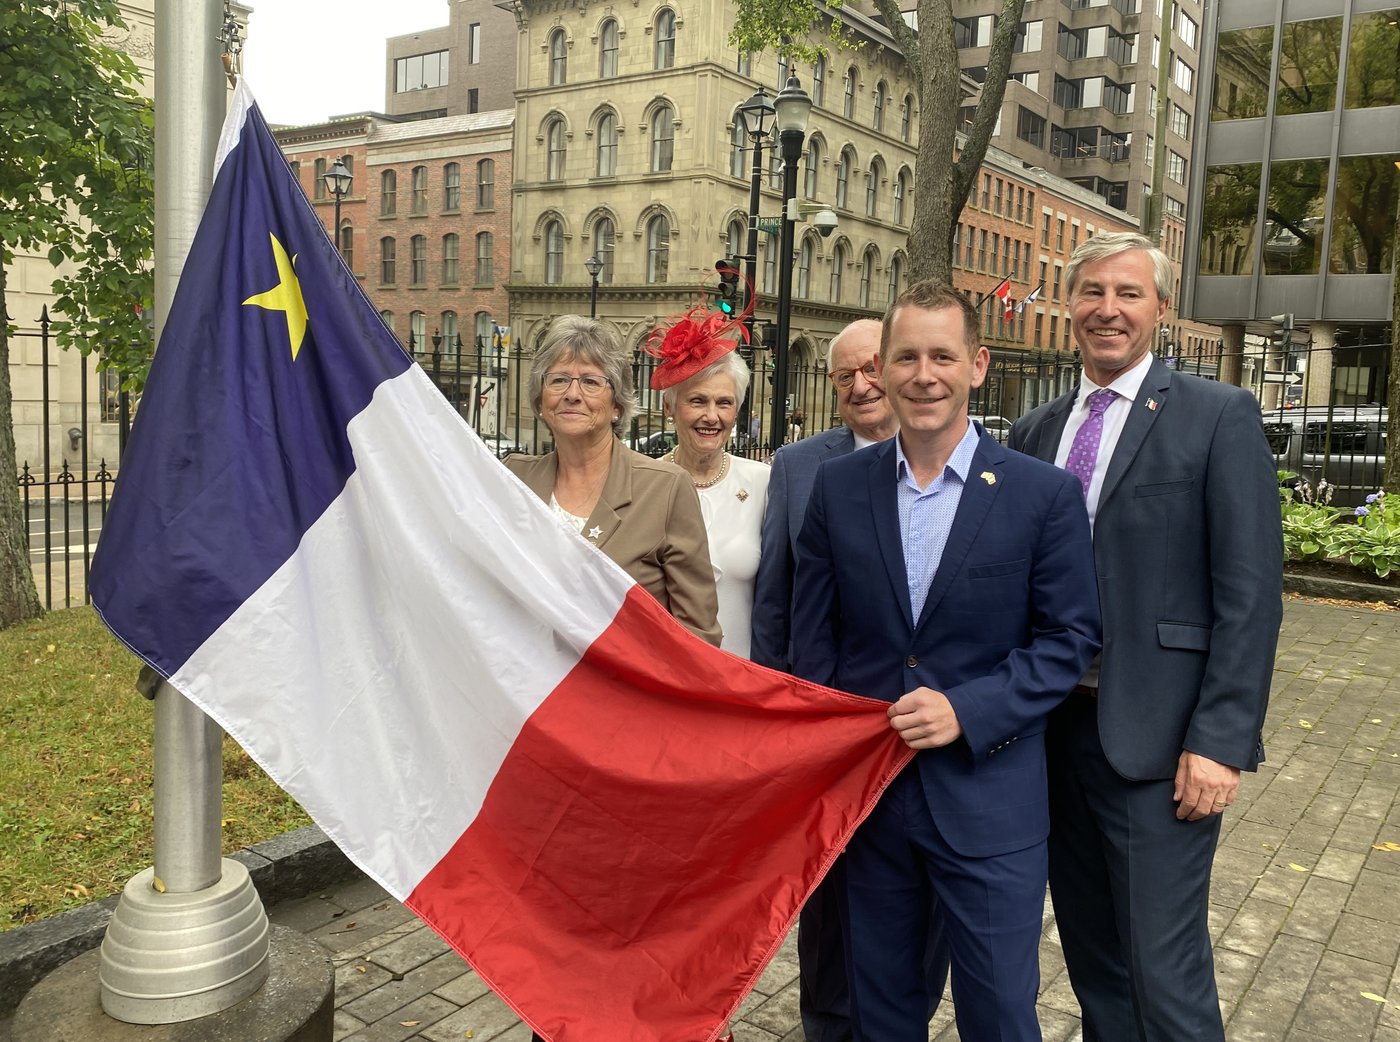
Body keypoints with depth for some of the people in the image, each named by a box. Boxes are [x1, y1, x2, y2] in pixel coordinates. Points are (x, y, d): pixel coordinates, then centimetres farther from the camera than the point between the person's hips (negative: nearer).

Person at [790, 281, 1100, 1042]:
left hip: (990, 800, -2)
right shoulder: (838, 485, 1)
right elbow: (813, 630, 5)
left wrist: (969, 710, -17)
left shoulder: (1045, 494, -7)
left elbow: (1071, 636, -5)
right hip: (866, 787, 3)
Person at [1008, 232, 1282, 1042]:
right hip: (1054, 727, 5)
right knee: (1091, 962, 18)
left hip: (1154, 738, -5)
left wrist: (1220, 740, -15)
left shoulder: (1219, 416, -5)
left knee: (1164, 974, 1)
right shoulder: (1036, 430, 10)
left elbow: (1250, 593, -10)